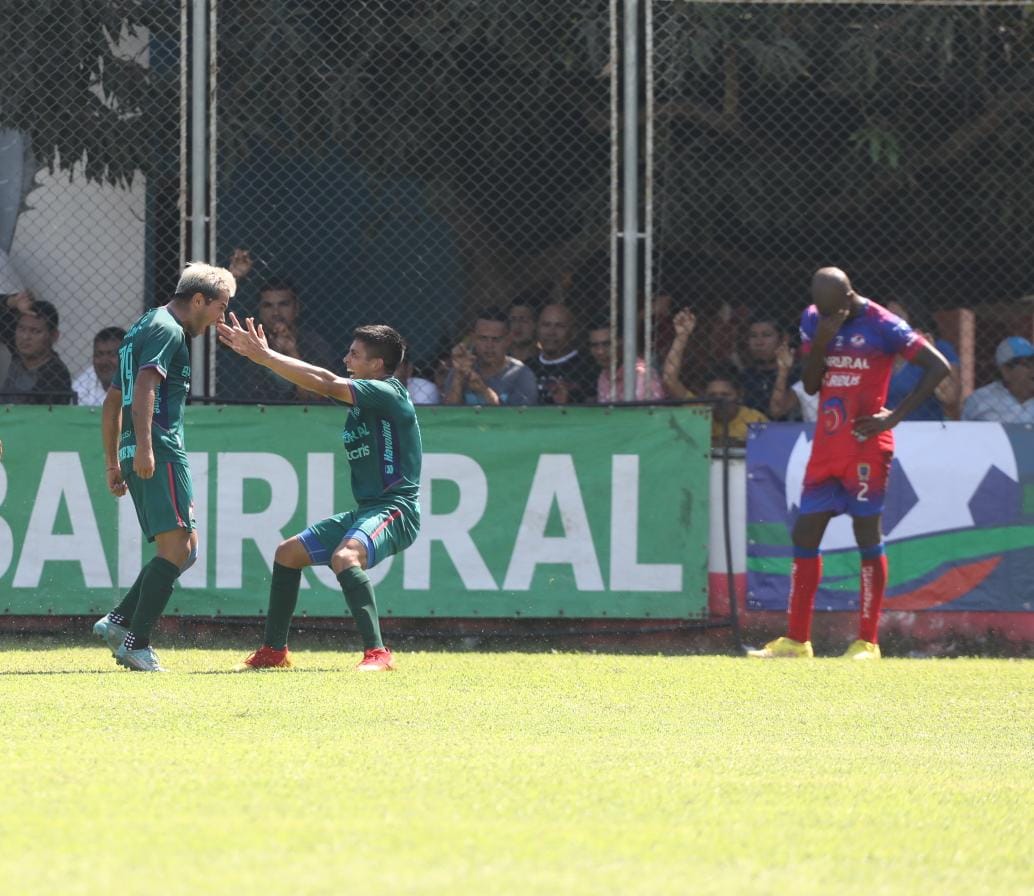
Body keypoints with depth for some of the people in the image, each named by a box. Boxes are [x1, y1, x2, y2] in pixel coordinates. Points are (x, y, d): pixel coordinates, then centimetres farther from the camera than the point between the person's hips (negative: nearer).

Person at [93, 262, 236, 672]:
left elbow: (112, 400, 29)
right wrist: (143, 446, -30)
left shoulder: (141, 329, 26)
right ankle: (136, 643, -16)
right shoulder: (167, 330, -5)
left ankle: (118, 621, 5)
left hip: (137, 454, 10)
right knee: (176, 546, -12)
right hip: (160, 450, -10)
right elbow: (145, 384, -21)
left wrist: (113, 463, 30)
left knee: (185, 547, 12)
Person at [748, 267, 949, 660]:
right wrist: (820, 342, -12)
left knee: (868, 536, -4)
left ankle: (867, 642, 0)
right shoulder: (814, 320, 7)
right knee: (805, 536, 4)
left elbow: (938, 366, -10)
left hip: (865, 447, -6)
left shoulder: (881, 326, -10)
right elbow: (810, 385, 5)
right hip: (826, 447, 6)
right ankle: (796, 641, 10)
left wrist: (895, 416, -13)